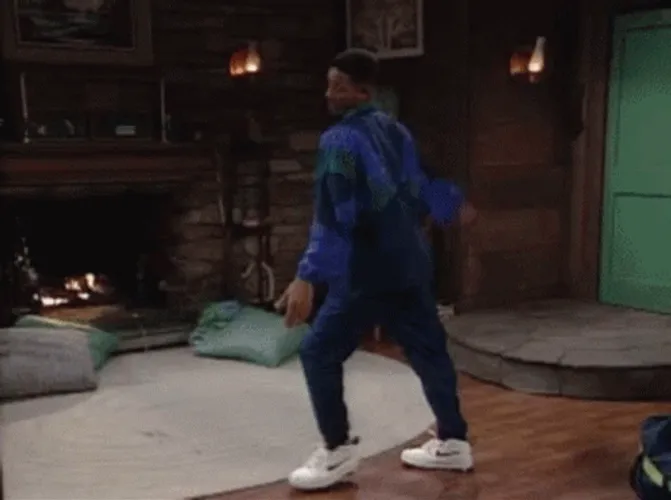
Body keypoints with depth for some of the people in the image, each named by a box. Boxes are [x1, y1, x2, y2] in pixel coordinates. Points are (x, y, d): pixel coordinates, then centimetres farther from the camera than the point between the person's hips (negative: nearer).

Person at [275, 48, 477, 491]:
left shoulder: (340, 140, -15)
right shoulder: (395, 130, 11)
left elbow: (333, 215, -25)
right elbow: (424, 181, 25)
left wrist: (308, 278, -30)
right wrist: (455, 205, 46)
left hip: (368, 271, -9)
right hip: (410, 264, 9)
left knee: (320, 353, 1)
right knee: (428, 351, 16)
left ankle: (339, 451, 7)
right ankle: (453, 442, 27)